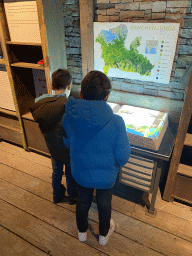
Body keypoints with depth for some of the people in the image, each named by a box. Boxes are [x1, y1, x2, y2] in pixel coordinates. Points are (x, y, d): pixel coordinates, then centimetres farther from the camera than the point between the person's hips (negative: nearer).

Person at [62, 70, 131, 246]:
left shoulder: (68, 118, -23)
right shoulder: (116, 122, -32)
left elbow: (68, 144, -4)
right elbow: (122, 158, -22)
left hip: (80, 173, 2)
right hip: (106, 177, -2)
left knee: (82, 202, 29)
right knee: (104, 204, 27)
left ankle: (82, 232, 58)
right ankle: (104, 235, 56)